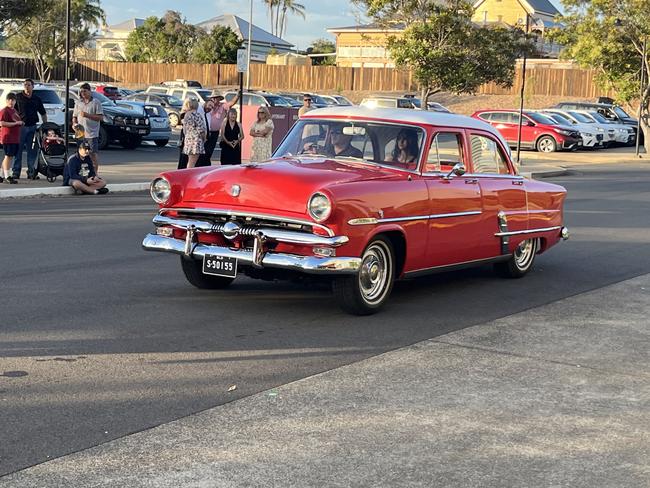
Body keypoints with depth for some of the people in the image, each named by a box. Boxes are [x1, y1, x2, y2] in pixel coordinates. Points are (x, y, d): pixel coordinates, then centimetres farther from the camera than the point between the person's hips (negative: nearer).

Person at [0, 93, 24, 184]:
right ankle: (7, 176, -5)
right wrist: (16, 123, -19)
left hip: (15, 138, 9)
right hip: (8, 137, -9)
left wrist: (21, 123, 14)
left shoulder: (14, 111, 18)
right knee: (8, 156, -7)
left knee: (10, 156, 11)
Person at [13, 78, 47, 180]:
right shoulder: (18, 97, 1)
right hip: (21, 126, -3)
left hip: (32, 127, 3)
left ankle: (31, 172, 12)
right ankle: (16, 172, 3)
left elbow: (43, 113, 17)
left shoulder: (37, 99, 10)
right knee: (18, 150, -1)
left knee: (32, 150, 6)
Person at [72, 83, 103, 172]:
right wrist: (74, 123, -2)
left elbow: (100, 117, -9)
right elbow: (74, 116, 19)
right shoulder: (78, 103, 14)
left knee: (93, 154, -3)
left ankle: (95, 173, 2)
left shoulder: (96, 102, -2)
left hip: (92, 133, -4)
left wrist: (87, 115, -17)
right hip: (80, 133, 4)